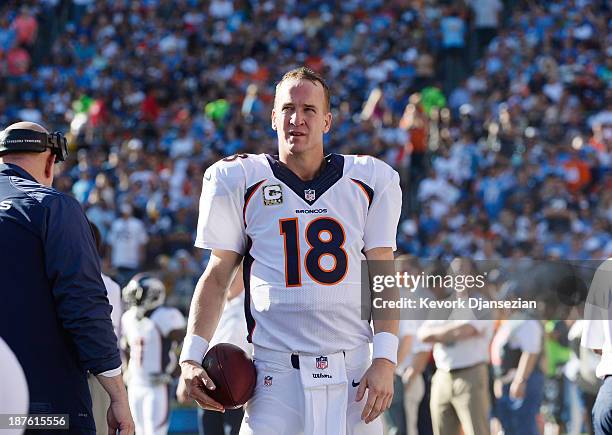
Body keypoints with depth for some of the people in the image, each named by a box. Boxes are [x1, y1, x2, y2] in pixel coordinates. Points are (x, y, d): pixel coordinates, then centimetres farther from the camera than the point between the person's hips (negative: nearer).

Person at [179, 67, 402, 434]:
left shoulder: (369, 181, 6)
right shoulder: (241, 182, 3)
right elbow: (218, 275, 8)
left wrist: (385, 360, -4)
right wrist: (192, 357, -3)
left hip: (353, 372, 1)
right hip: (277, 373, -1)